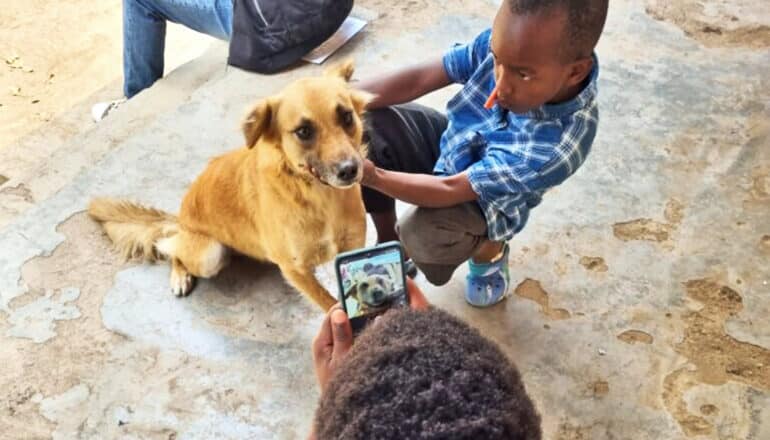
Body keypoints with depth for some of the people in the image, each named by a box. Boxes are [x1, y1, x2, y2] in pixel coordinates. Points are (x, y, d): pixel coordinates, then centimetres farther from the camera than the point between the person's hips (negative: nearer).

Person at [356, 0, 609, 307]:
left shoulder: (559, 143, -39)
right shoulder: (508, 44, -27)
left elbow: (452, 190, -33)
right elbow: (418, 79, -20)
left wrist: (370, 175, -37)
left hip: (483, 203, -4)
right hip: (449, 142, 5)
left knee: (422, 236, -33)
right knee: (368, 122, -19)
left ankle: (488, 249, 7)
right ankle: (388, 236, 9)